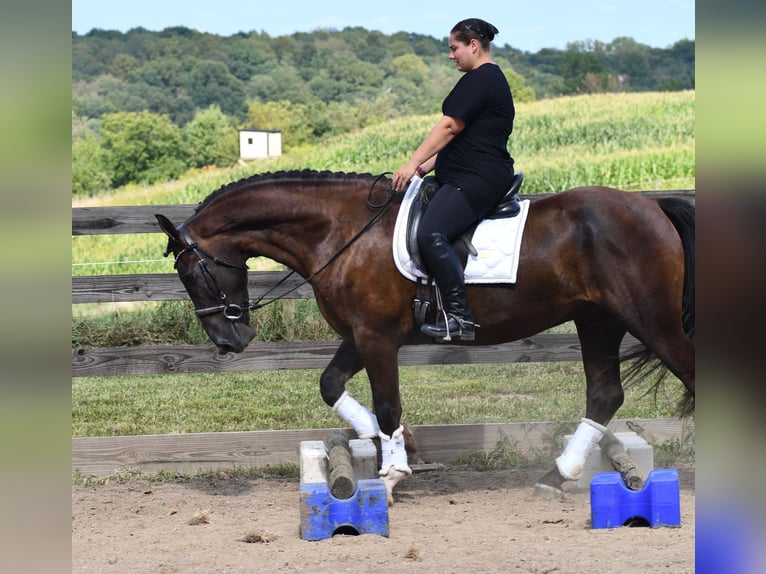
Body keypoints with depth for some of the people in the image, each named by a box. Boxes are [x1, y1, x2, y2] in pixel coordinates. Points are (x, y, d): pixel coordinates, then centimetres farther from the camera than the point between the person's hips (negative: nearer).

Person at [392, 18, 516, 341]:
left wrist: (413, 164, -16)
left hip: (476, 180, -12)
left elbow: (450, 127, -17)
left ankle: (459, 318, -30)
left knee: (431, 233, -28)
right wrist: (424, 168, 18)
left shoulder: (480, 79, -10)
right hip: (466, 177, 12)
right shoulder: (490, 79, 23)